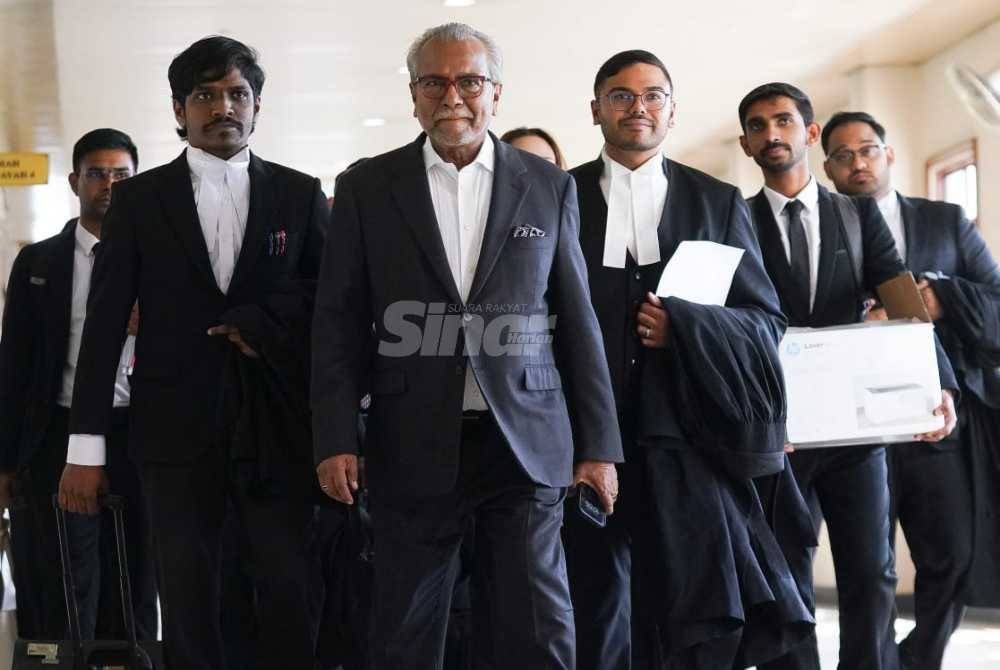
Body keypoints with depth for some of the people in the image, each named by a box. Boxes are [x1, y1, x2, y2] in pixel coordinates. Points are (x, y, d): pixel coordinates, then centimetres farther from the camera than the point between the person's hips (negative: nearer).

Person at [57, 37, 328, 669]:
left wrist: (258, 323, -11)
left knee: (292, 592, 0)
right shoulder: (140, 198, 6)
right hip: (179, 427, 0)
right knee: (188, 604, 6)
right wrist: (86, 446, -3)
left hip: (277, 424, 0)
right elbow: (105, 322, 3)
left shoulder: (300, 194, 7)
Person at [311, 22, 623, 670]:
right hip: (412, 447, 0)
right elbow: (338, 321, 4)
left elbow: (578, 320, 7)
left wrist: (598, 444, 4)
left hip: (526, 442, 0)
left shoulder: (549, 186, 7)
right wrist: (336, 440, -4)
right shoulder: (368, 188, 6)